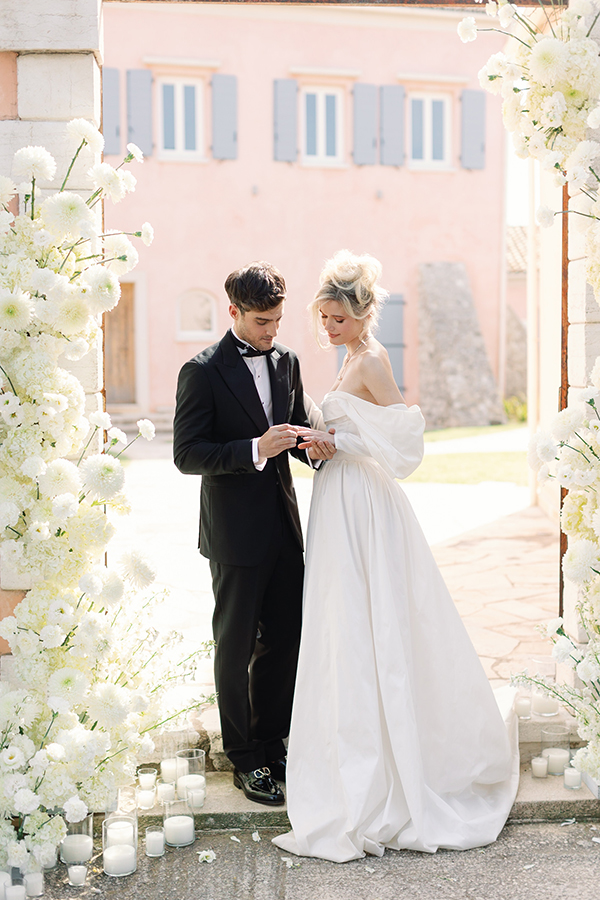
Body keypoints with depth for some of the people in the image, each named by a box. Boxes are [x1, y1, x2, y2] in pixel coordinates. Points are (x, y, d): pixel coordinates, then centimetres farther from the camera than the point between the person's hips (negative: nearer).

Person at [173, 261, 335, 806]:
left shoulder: (286, 361, 8)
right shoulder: (203, 372, -11)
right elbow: (186, 454, -15)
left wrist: (313, 447, -7)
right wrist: (257, 448, -27)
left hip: (285, 525, 6)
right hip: (235, 533, -6)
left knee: (286, 639, 13)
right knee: (236, 647, 7)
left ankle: (273, 745, 30)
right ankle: (245, 760, 21)